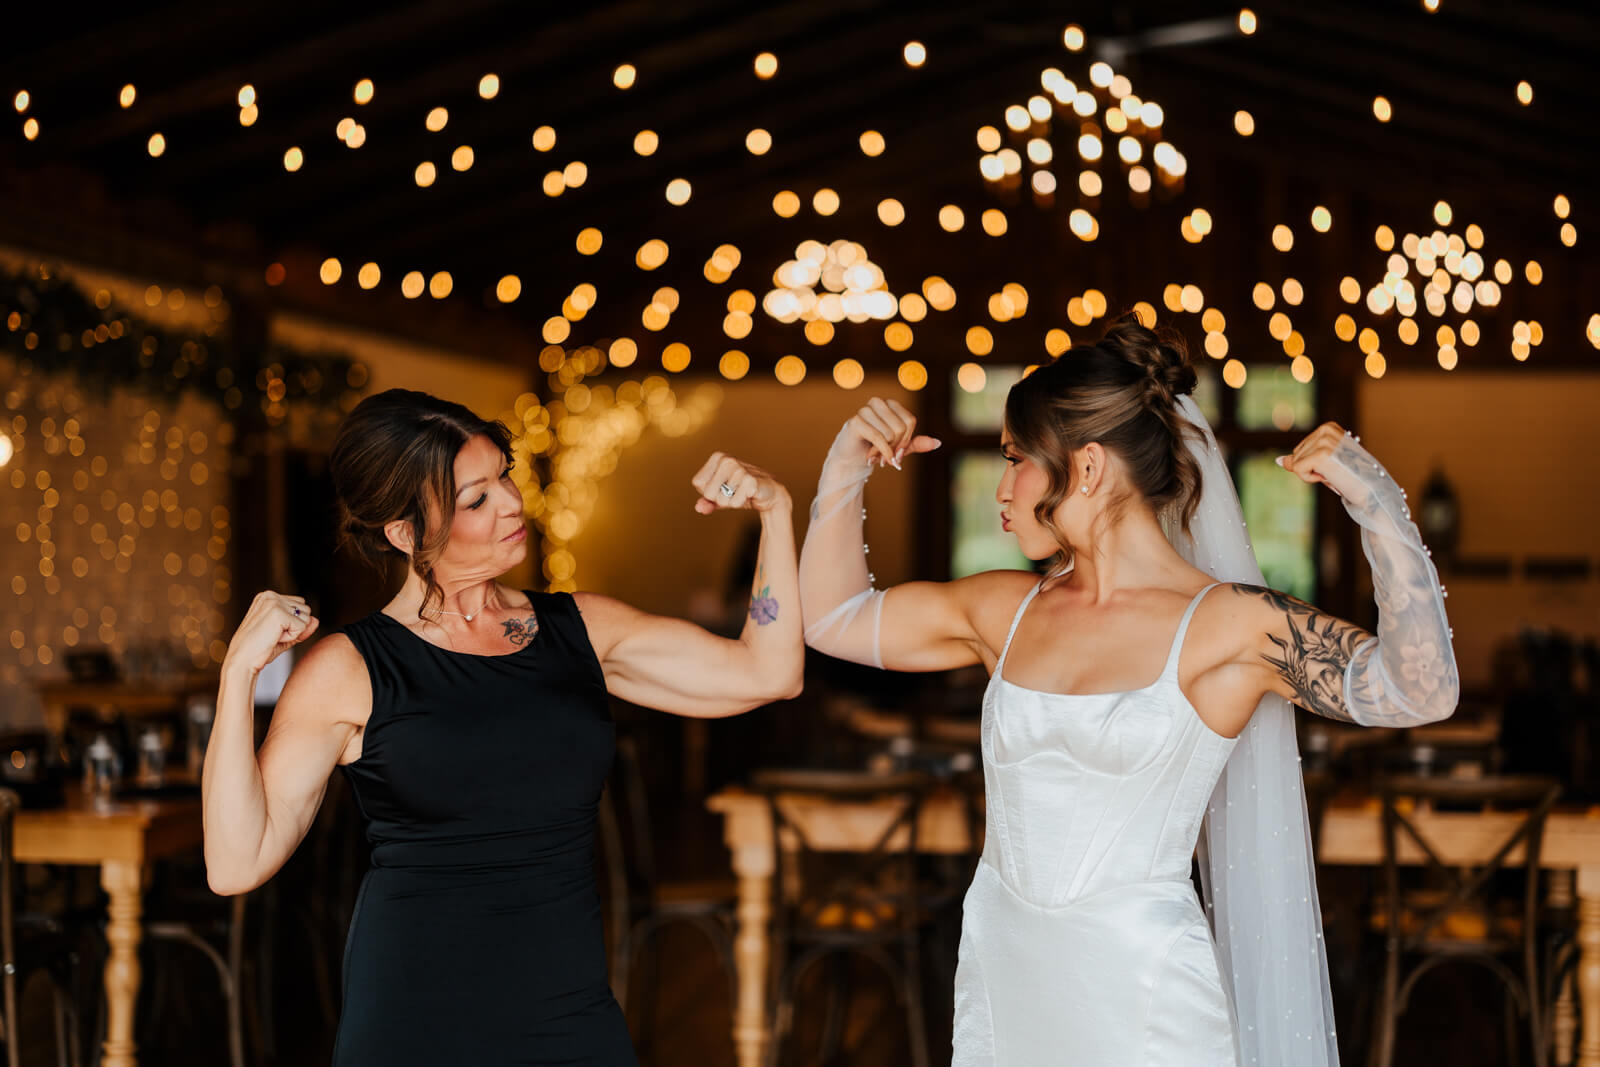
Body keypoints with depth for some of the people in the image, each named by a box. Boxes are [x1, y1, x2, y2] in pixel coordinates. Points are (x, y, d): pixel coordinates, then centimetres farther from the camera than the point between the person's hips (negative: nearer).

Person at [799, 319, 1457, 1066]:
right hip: (998, 972, 5)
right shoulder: (1010, 611, 7)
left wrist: (1376, 504, -28)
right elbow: (835, 619, 18)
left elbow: (1420, 691, -20)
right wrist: (844, 473, 7)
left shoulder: (1229, 626, -9)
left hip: (1140, 999, -5)